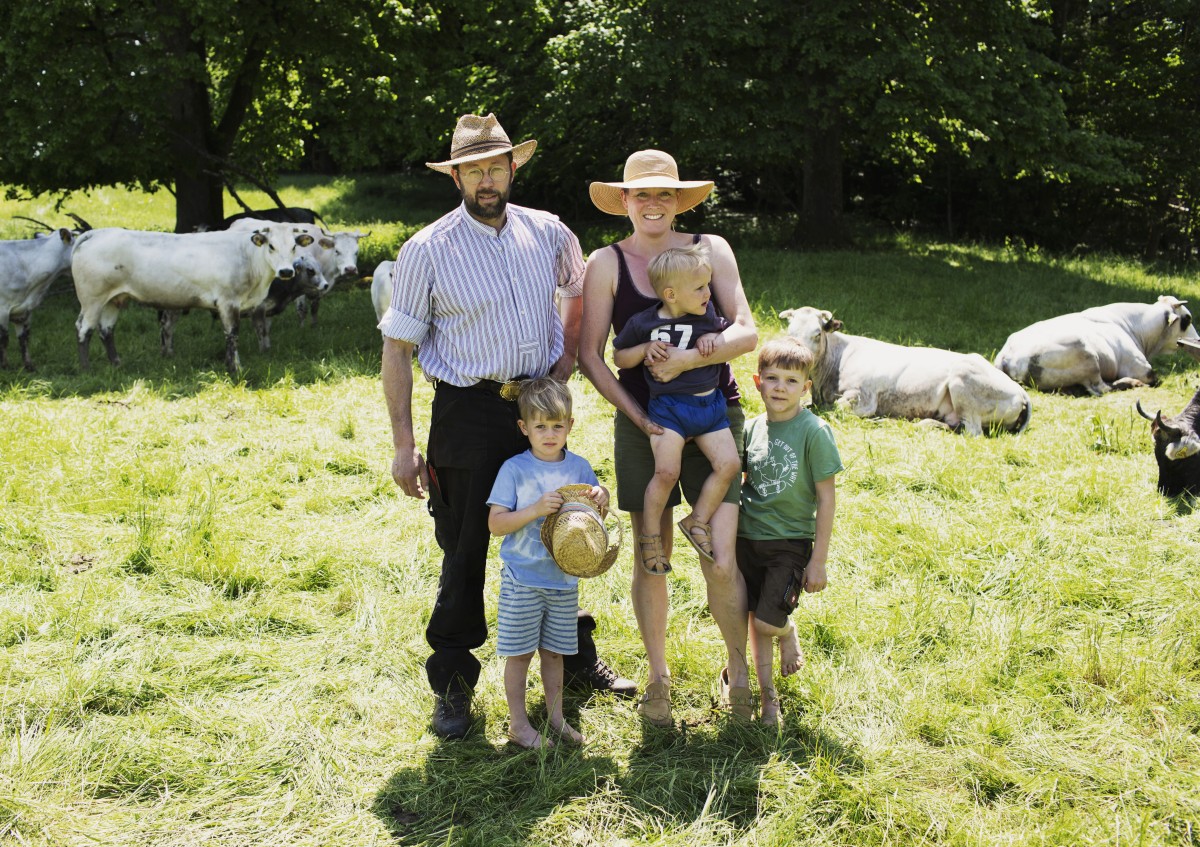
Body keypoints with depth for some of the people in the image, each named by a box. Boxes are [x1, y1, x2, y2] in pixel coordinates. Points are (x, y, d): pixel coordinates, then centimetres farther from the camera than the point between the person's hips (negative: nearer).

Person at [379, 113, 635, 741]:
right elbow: (398, 351, -7)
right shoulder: (427, 251, -8)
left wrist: (567, 359, 6)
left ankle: (576, 653, 36)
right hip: (468, 413, -3)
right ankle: (452, 685, 19)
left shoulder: (548, 234, 3)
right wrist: (403, 445, -10)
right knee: (465, 552, 4)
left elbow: (580, 290, 22)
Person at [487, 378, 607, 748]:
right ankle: (518, 724, 16)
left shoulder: (579, 467, 2)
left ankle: (555, 716, 28)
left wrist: (601, 501, -12)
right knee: (520, 652, 4)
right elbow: (496, 523, -14)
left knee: (554, 651, 15)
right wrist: (536, 510, -26)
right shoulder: (514, 470, -10)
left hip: (564, 578, 4)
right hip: (523, 580, -3)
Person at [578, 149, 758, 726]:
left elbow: (746, 333, -4)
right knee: (650, 560, 4)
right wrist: (638, 416, -9)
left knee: (720, 561, -7)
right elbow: (589, 355, 0)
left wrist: (688, 358, -20)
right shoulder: (606, 264, 0)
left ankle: (737, 672, 16)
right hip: (643, 424, 0)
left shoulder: (711, 249, 3)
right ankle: (658, 679, 23)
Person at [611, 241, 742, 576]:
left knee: (729, 464, -6)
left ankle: (698, 521, 13)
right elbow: (618, 357, 6)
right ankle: (650, 537, 3)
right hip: (668, 406, -4)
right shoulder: (643, 323, -5)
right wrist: (645, 349, -13)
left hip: (710, 404, 4)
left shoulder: (706, 313, 2)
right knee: (666, 472, -17)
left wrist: (713, 338, -5)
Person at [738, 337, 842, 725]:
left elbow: (826, 497, -9)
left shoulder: (814, 431, -12)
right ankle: (767, 696, 25)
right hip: (748, 537, 5)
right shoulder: (752, 429, 3)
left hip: (790, 542, -5)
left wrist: (818, 560, -10)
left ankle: (789, 633, 22)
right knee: (755, 621, 9)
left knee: (768, 621, -13)